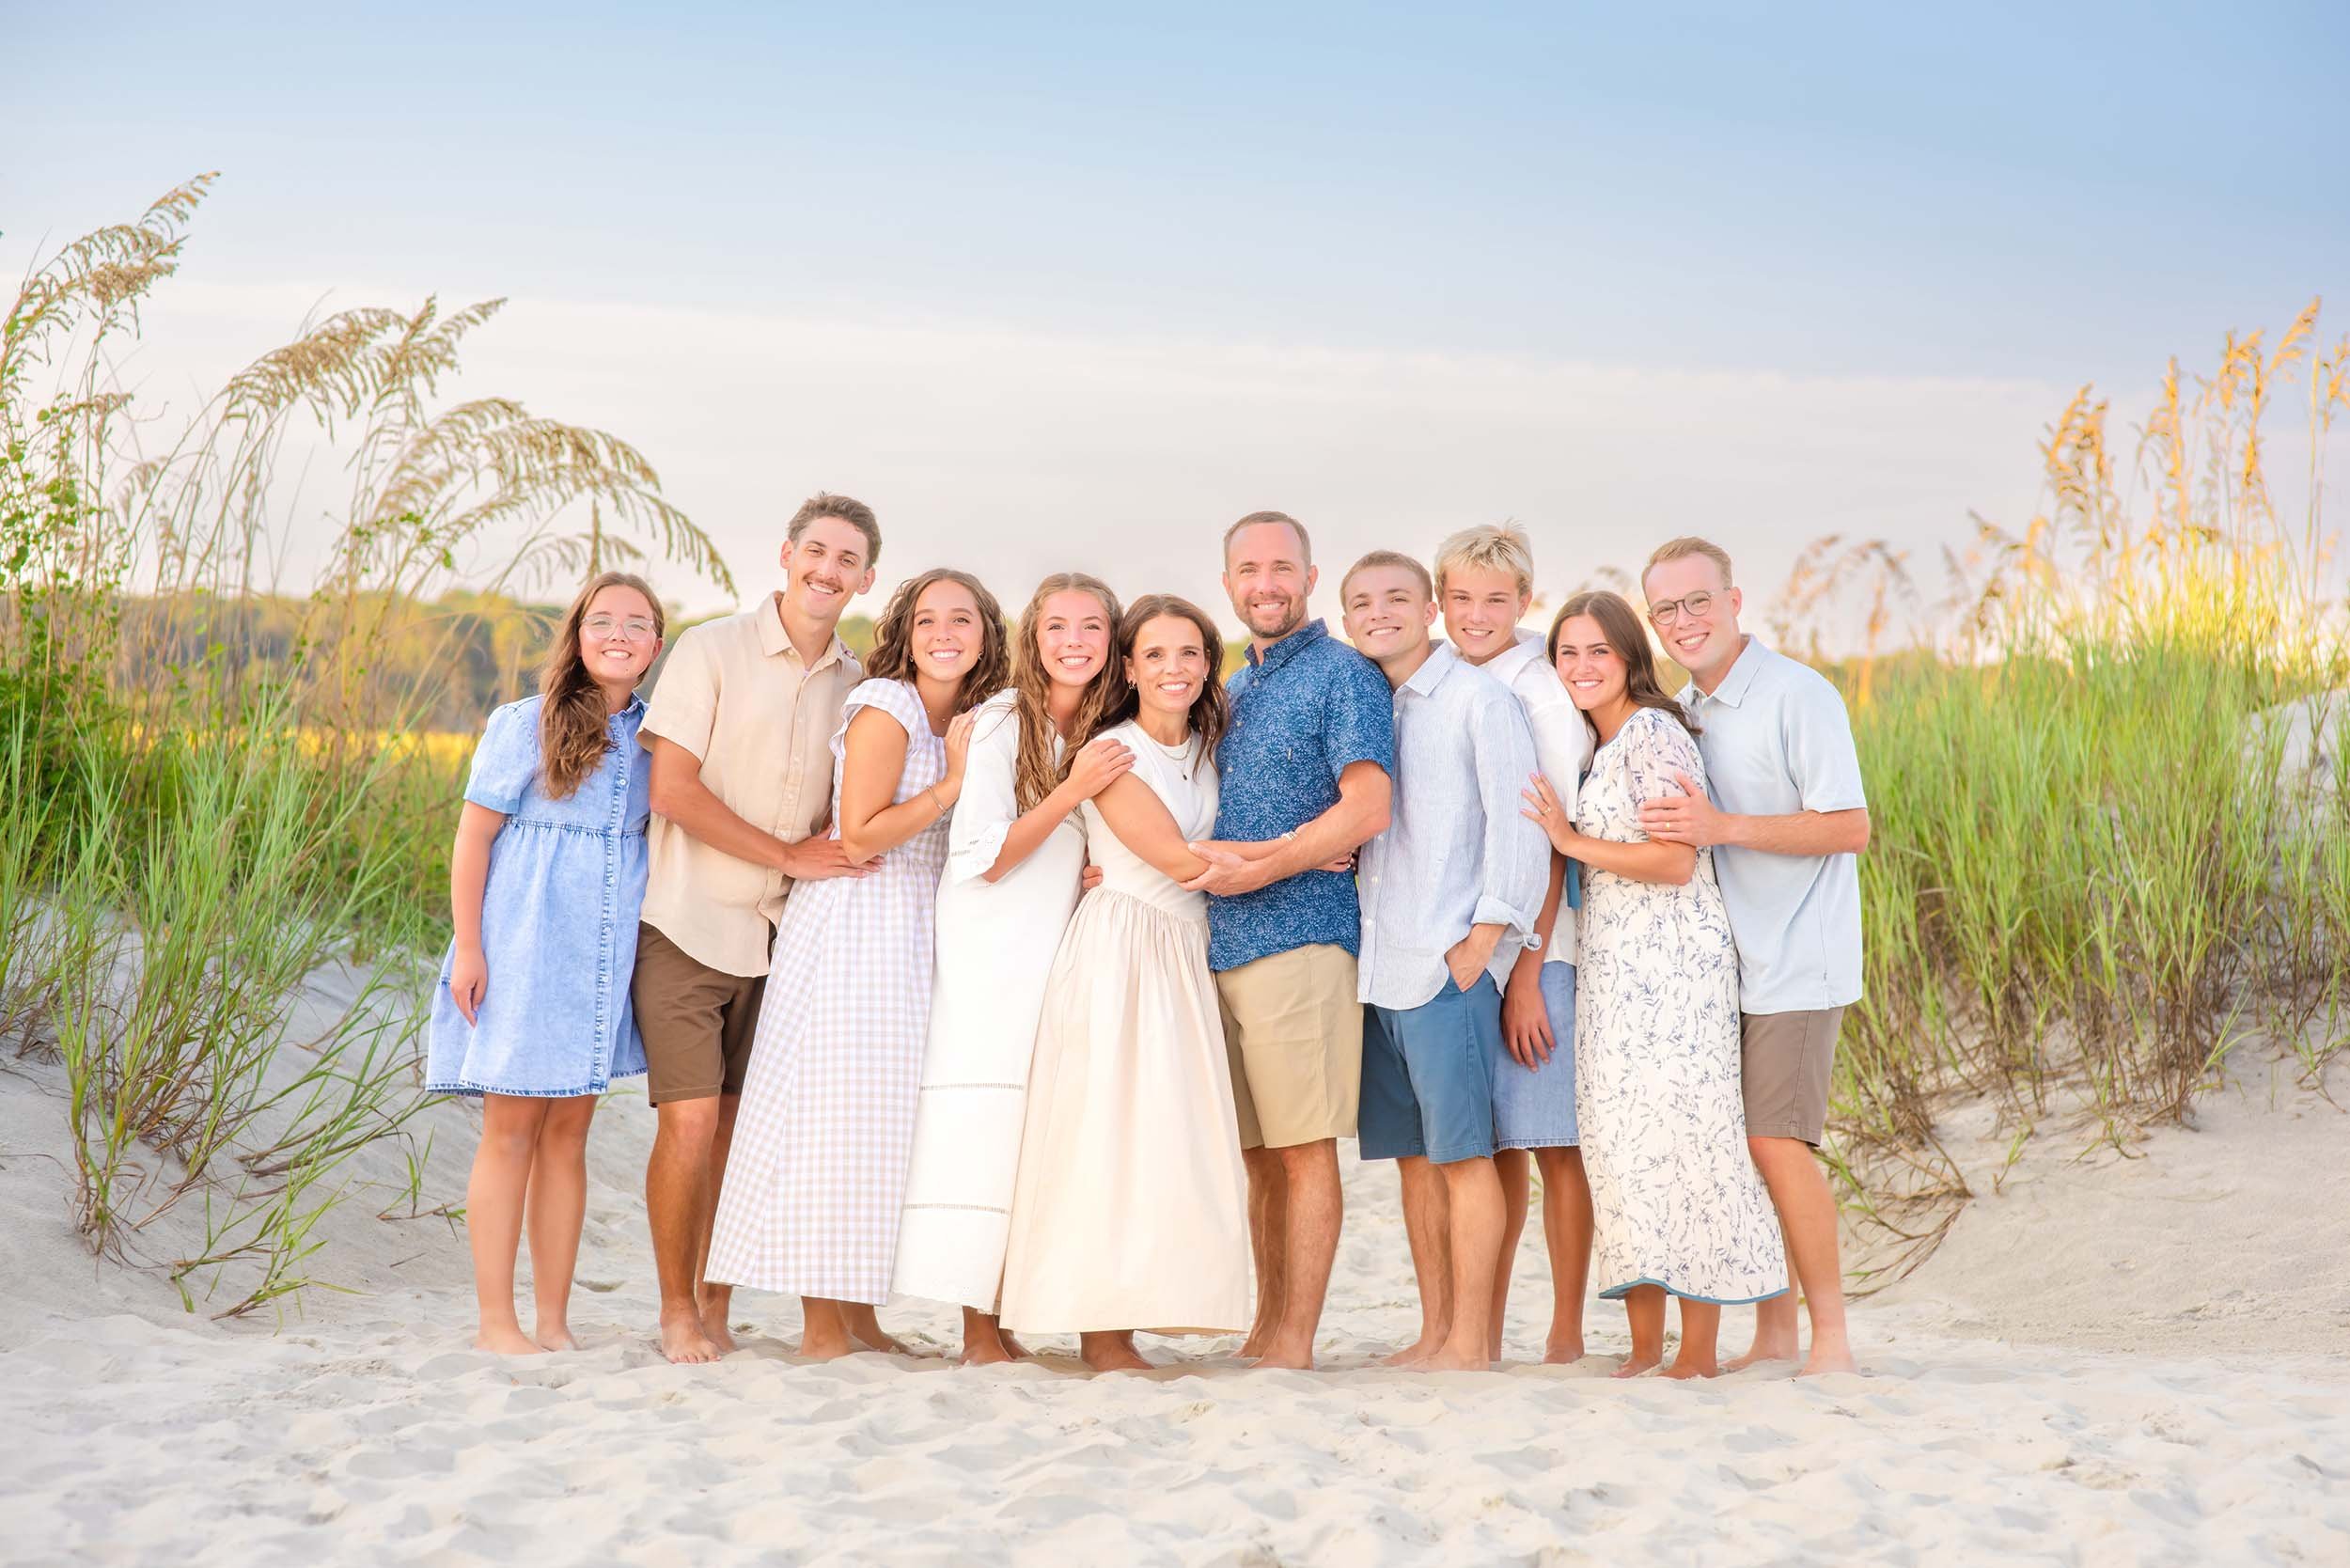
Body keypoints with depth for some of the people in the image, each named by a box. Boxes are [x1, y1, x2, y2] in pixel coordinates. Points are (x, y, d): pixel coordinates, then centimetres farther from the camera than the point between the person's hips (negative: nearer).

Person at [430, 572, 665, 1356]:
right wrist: (467, 947, -9)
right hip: (521, 949, -4)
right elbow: (472, 835, -4)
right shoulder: (525, 725, -4)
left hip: (603, 959, 4)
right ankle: (496, 1321, 7)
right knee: (511, 1132, 0)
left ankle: (554, 1320, 14)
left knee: (568, 1136, 8)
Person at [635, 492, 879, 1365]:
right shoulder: (712, 652, -4)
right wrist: (788, 855, -11)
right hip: (690, 927, -4)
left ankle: (717, 1306, 16)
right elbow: (671, 787, -10)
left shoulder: (855, 683, 9)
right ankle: (676, 1309, 6)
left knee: (743, 1128, 5)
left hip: (784, 934, 4)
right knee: (690, 1122, -9)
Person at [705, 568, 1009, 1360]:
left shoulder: (973, 723, 14)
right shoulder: (884, 706, -10)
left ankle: (857, 1316, 14)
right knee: (835, 1114, -5)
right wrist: (953, 782, -13)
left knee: (886, 1118, 8)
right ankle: (822, 1325, -2)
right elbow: (860, 834, -15)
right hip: (853, 929, -8)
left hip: (920, 937, 8)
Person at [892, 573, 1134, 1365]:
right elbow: (986, 856, -10)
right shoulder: (1001, 721, -6)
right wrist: (1073, 791, -18)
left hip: (1060, 956, 6)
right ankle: (979, 1329, -6)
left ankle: (1002, 1321, 4)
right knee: (986, 1128, -9)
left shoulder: (1106, 735, 11)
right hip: (990, 957, -5)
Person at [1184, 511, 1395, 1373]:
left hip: (1300, 937, -7)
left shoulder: (1342, 673, -3)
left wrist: (1258, 869, -15)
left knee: (1304, 1147, -5)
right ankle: (1266, 1326, 17)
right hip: (1221, 944, 7)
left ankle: (1295, 1340, -2)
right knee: (1259, 1153, 10)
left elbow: (1366, 809, -13)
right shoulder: (1231, 688, 21)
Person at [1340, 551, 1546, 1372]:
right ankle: (1437, 1333, 15)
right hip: (1382, 966, 7)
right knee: (1414, 1157, 9)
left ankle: (1471, 1342, -1)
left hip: (1450, 965, -7)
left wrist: (1483, 940, -12)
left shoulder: (1477, 697, -4)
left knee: (1463, 1154, -5)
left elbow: (1516, 821, -8)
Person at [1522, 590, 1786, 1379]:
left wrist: (1572, 840, -9)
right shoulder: (1594, 744, 18)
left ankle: (1697, 1353, -5)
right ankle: (1645, 1345, 10)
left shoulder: (1652, 733, -10)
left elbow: (1674, 861, -17)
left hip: (1672, 963, -9)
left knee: (1679, 1136, -8)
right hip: (1613, 969, 9)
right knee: (1622, 1143, 5)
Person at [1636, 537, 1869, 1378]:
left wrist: (1722, 827, -22)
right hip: (1717, 963, 7)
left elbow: (1851, 828, -15)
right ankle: (1773, 1334, 14)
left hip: (1790, 961, -7)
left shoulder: (1798, 695, -9)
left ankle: (1830, 1336, -2)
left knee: (1775, 1143, -12)